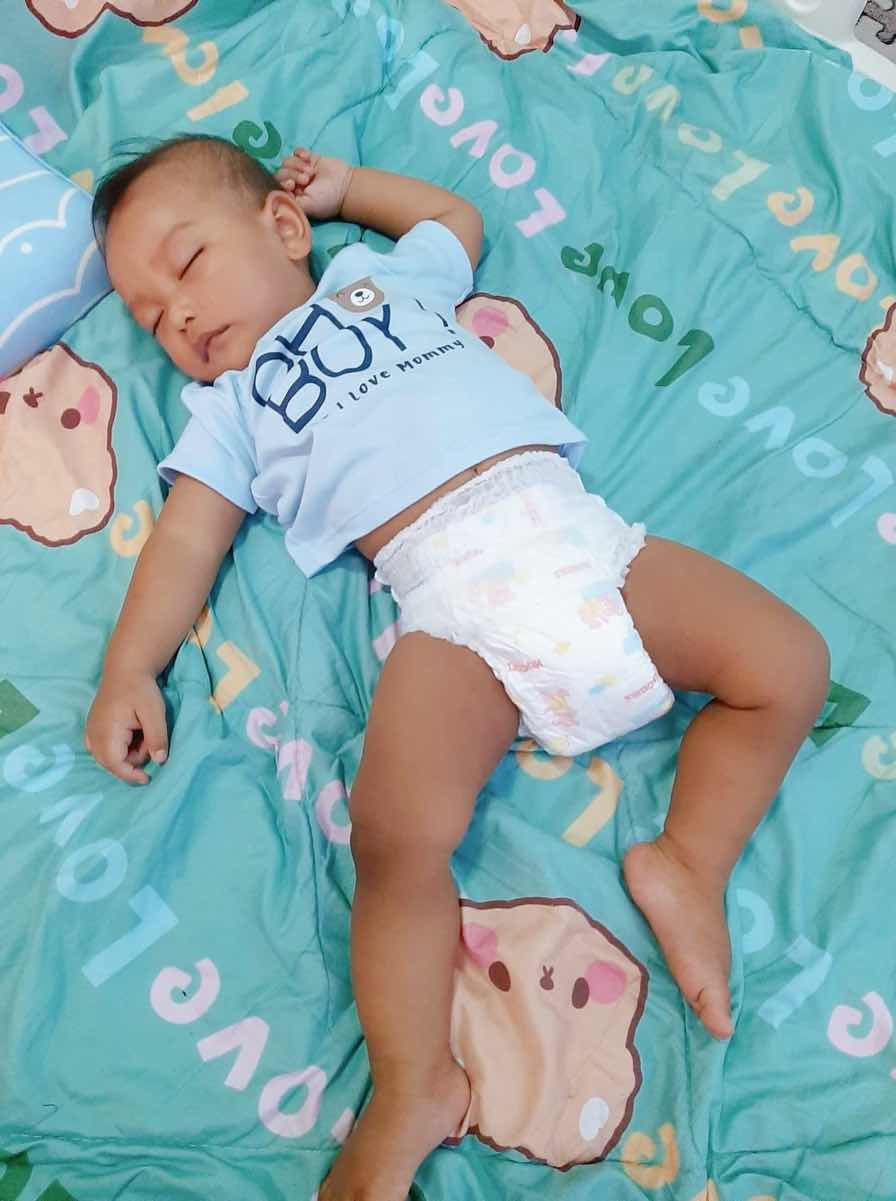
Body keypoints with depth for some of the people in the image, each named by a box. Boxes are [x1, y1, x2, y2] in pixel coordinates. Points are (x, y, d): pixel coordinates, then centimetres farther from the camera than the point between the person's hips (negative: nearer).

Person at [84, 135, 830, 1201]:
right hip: (451, 602, -2)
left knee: (790, 664, -10)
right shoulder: (227, 409, 24)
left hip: (576, 532, 3)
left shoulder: (382, 276, 29)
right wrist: (129, 673, 1)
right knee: (397, 836, -23)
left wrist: (344, 185, 44)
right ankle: (413, 1088, -9)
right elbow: (185, 541, 14)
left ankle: (689, 863, 1)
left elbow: (459, 218, 48)